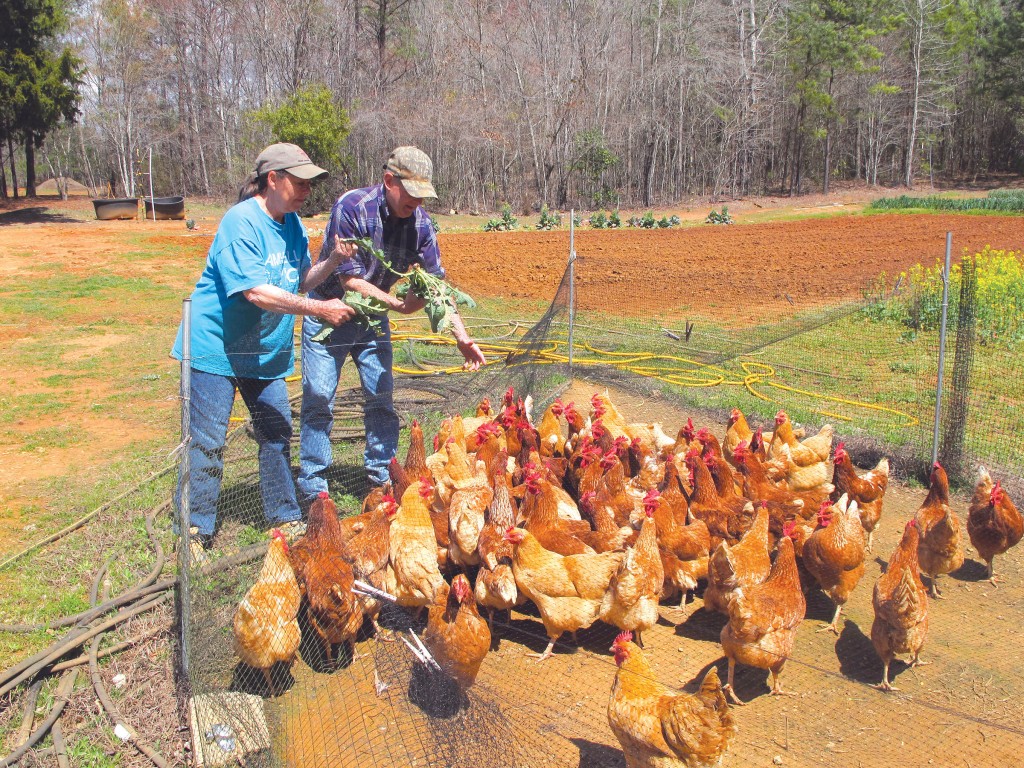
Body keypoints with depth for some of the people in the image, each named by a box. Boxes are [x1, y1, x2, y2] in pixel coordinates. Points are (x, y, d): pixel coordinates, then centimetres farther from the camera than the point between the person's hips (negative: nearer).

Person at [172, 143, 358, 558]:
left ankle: (285, 519, 24)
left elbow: (298, 281, 10)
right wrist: (320, 308, -27)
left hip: (266, 350, 8)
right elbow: (257, 292, -27)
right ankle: (194, 531, 12)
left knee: (278, 433, 11)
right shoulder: (240, 222, -19)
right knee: (206, 442, -1)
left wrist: (332, 260, -8)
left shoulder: (292, 223, 7)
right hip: (216, 347, -8)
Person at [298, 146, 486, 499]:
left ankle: (381, 477, 18)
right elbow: (350, 279, -24)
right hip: (328, 310, -4)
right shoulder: (352, 207, -24)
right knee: (318, 397, -2)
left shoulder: (420, 222, -9)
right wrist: (398, 304, -32)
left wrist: (461, 336, -10)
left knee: (381, 397, 5)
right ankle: (313, 489, 8)